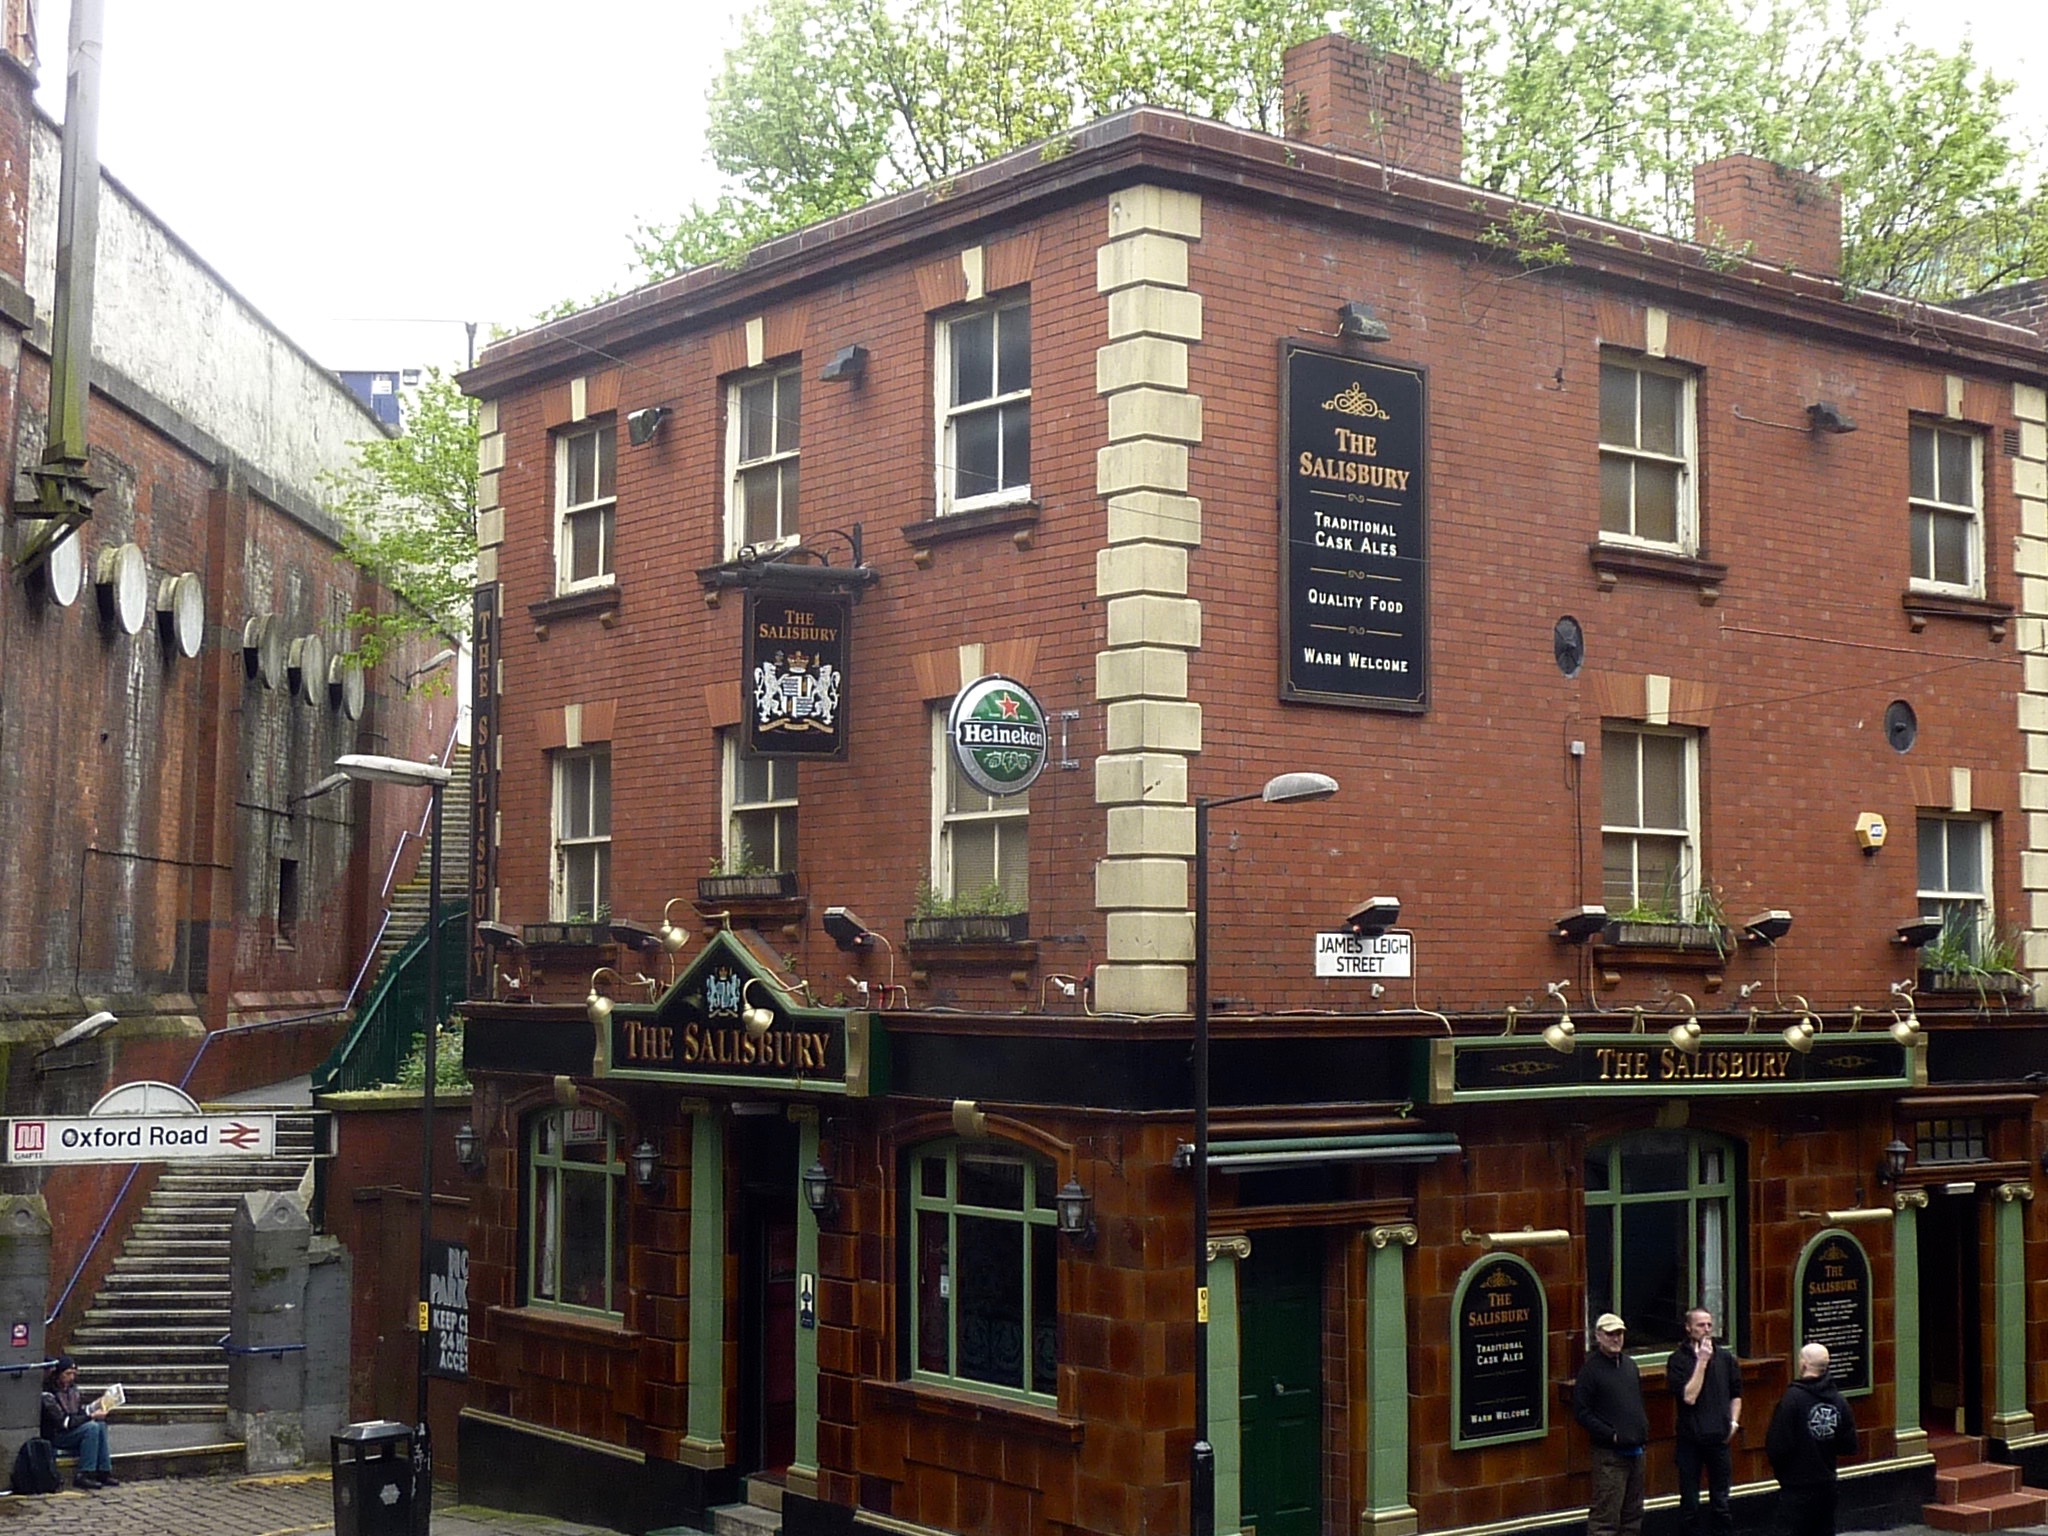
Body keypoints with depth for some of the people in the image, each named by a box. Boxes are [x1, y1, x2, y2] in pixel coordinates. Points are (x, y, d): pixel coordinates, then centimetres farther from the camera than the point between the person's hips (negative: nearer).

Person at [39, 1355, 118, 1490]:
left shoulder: (71, 1388, 8)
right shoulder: (48, 1394, -19)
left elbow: (80, 1410, 16)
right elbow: (63, 1422, -24)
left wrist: (96, 1407, -4)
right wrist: (91, 1416, -25)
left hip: (72, 1431, 8)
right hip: (54, 1437, -8)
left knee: (101, 1425, -16)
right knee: (91, 1427, -27)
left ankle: (104, 1472, -16)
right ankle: (84, 1475, -26)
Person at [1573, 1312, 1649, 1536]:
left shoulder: (1629, 1365, 14)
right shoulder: (1591, 1368, -9)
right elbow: (1581, 1411, -12)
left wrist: (1644, 1430, 9)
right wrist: (1610, 1435, -17)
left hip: (1635, 1451, 8)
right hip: (1610, 1454, -8)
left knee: (1633, 1513, 13)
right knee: (1605, 1516, -8)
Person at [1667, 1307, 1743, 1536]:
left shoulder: (1726, 1358, 6)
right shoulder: (1678, 1360, -6)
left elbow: (1736, 1395, 17)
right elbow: (1689, 1396, -16)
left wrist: (1733, 1422, 4)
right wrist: (1701, 1362, -15)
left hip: (1719, 1437, 3)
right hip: (1690, 1439, -3)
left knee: (1720, 1500, 10)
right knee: (1689, 1502, 4)